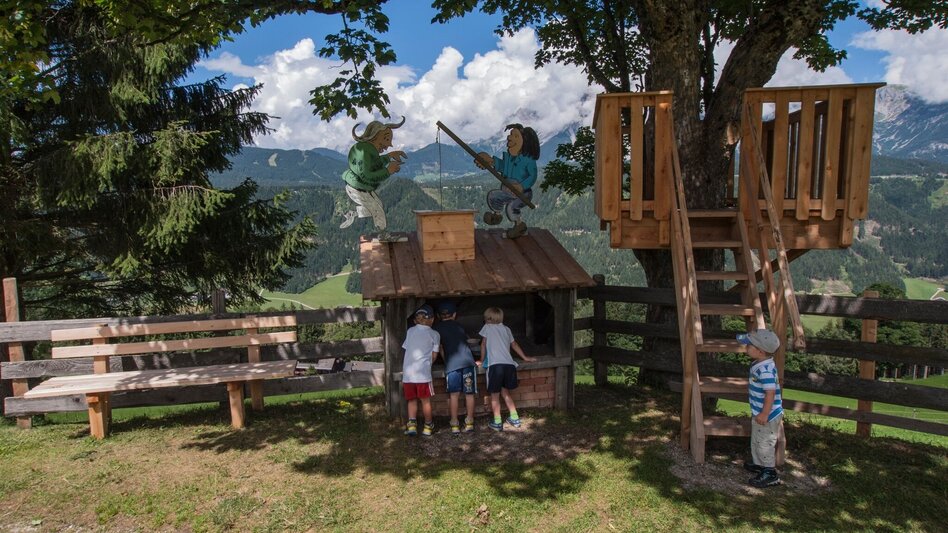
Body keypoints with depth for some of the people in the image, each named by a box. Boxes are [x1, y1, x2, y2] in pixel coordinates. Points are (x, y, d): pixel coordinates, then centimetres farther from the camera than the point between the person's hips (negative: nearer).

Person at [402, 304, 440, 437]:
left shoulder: (410, 331, 12)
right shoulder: (434, 334, 5)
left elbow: (406, 349, 15)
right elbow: (433, 356, 4)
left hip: (407, 372, 3)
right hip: (423, 373, -3)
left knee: (412, 400, 13)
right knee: (426, 400, 9)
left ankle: (412, 424, 0)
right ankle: (428, 426, 19)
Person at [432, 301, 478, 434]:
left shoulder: (438, 328, 12)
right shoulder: (459, 326, 22)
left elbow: (440, 349, 12)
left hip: (452, 363, -2)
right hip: (468, 361, 2)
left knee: (454, 394, 0)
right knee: (469, 393, 7)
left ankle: (455, 425, 0)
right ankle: (469, 422, 10)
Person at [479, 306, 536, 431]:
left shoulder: (487, 327, 11)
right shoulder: (506, 329, 22)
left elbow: (483, 344, 15)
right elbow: (514, 345, 31)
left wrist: (481, 361, 25)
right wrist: (525, 358, 41)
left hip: (495, 365, -5)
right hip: (509, 364, 5)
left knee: (495, 395, 5)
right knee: (505, 392, 21)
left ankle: (497, 423, 5)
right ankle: (515, 418, 22)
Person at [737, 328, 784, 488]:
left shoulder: (765, 369, -30)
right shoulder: (759, 364, 2)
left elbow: (770, 392, -32)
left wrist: (764, 414, -27)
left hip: (767, 416, -10)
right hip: (758, 412, 10)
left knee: (764, 443, 4)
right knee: (756, 441, 24)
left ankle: (770, 474, 18)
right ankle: (758, 464, 42)